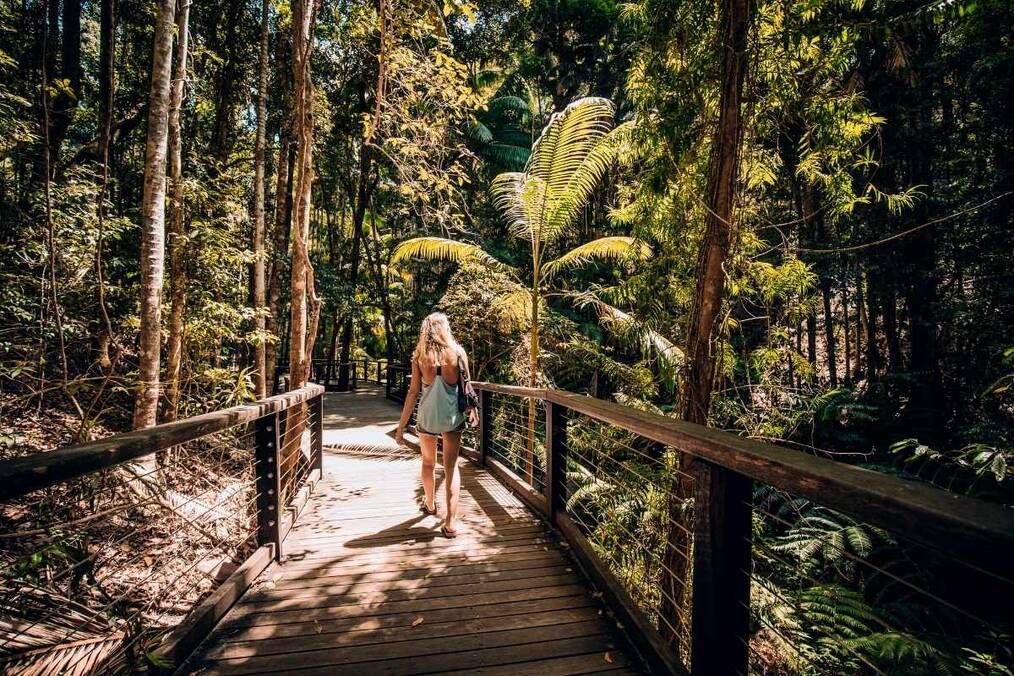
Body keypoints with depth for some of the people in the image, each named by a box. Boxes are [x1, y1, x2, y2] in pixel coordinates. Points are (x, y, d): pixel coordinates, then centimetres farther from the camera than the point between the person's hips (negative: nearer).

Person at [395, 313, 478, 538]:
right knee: (451, 467, 7)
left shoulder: (419, 356, -6)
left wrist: (401, 426, -2)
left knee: (428, 463, 23)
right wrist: (472, 409, 17)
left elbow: (413, 392, -8)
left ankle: (430, 504, 43)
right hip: (452, 417, 0)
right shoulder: (458, 353, -6)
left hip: (427, 417, 1)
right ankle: (450, 522, 2)